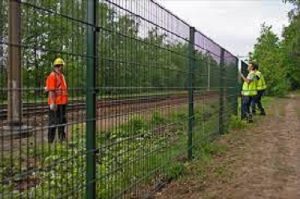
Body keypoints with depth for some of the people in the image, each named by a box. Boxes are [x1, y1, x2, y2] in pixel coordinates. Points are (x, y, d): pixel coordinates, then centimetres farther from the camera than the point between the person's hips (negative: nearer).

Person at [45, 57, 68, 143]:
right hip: (55, 103, -9)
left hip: (62, 102, 9)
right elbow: (51, 91, -20)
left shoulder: (61, 76, 17)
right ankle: (50, 139, 7)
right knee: (53, 122, -2)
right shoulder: (52, 76, -13)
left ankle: (62, 137, 29)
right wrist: (52, 103, -24)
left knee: (62, 120, 17)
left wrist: (65, 101, 20)